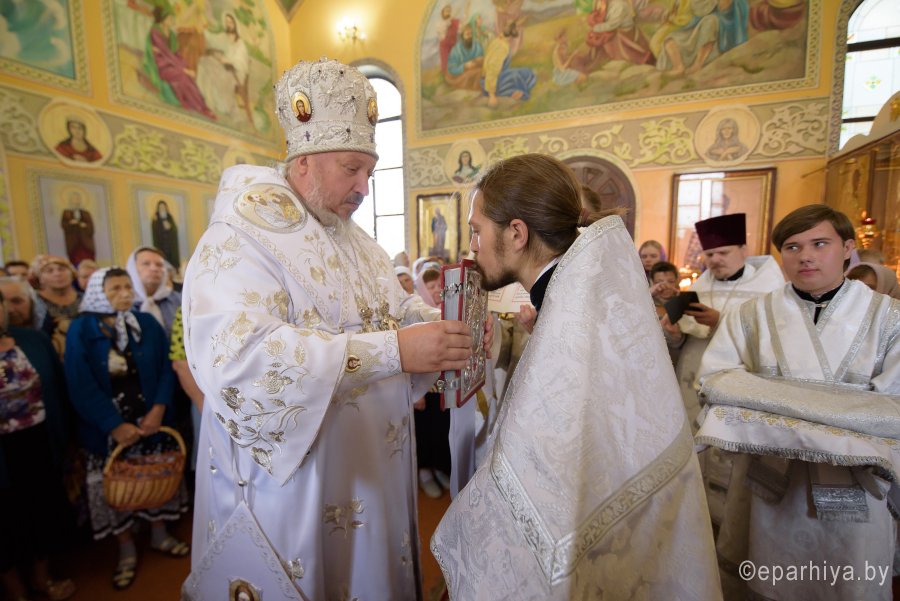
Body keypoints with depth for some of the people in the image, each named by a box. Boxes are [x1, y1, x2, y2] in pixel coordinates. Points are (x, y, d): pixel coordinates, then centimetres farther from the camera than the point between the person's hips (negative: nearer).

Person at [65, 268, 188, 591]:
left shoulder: (147, 324, -1)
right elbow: (80, 384, -11)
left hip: (150, 419, 2)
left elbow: (166, 368, -3)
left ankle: (159, 535, 35)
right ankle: (127, 550, 31)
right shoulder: (81, 329, -7)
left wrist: (158, 409, -15)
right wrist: (114, 425, -17)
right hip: (109, 427, -2)